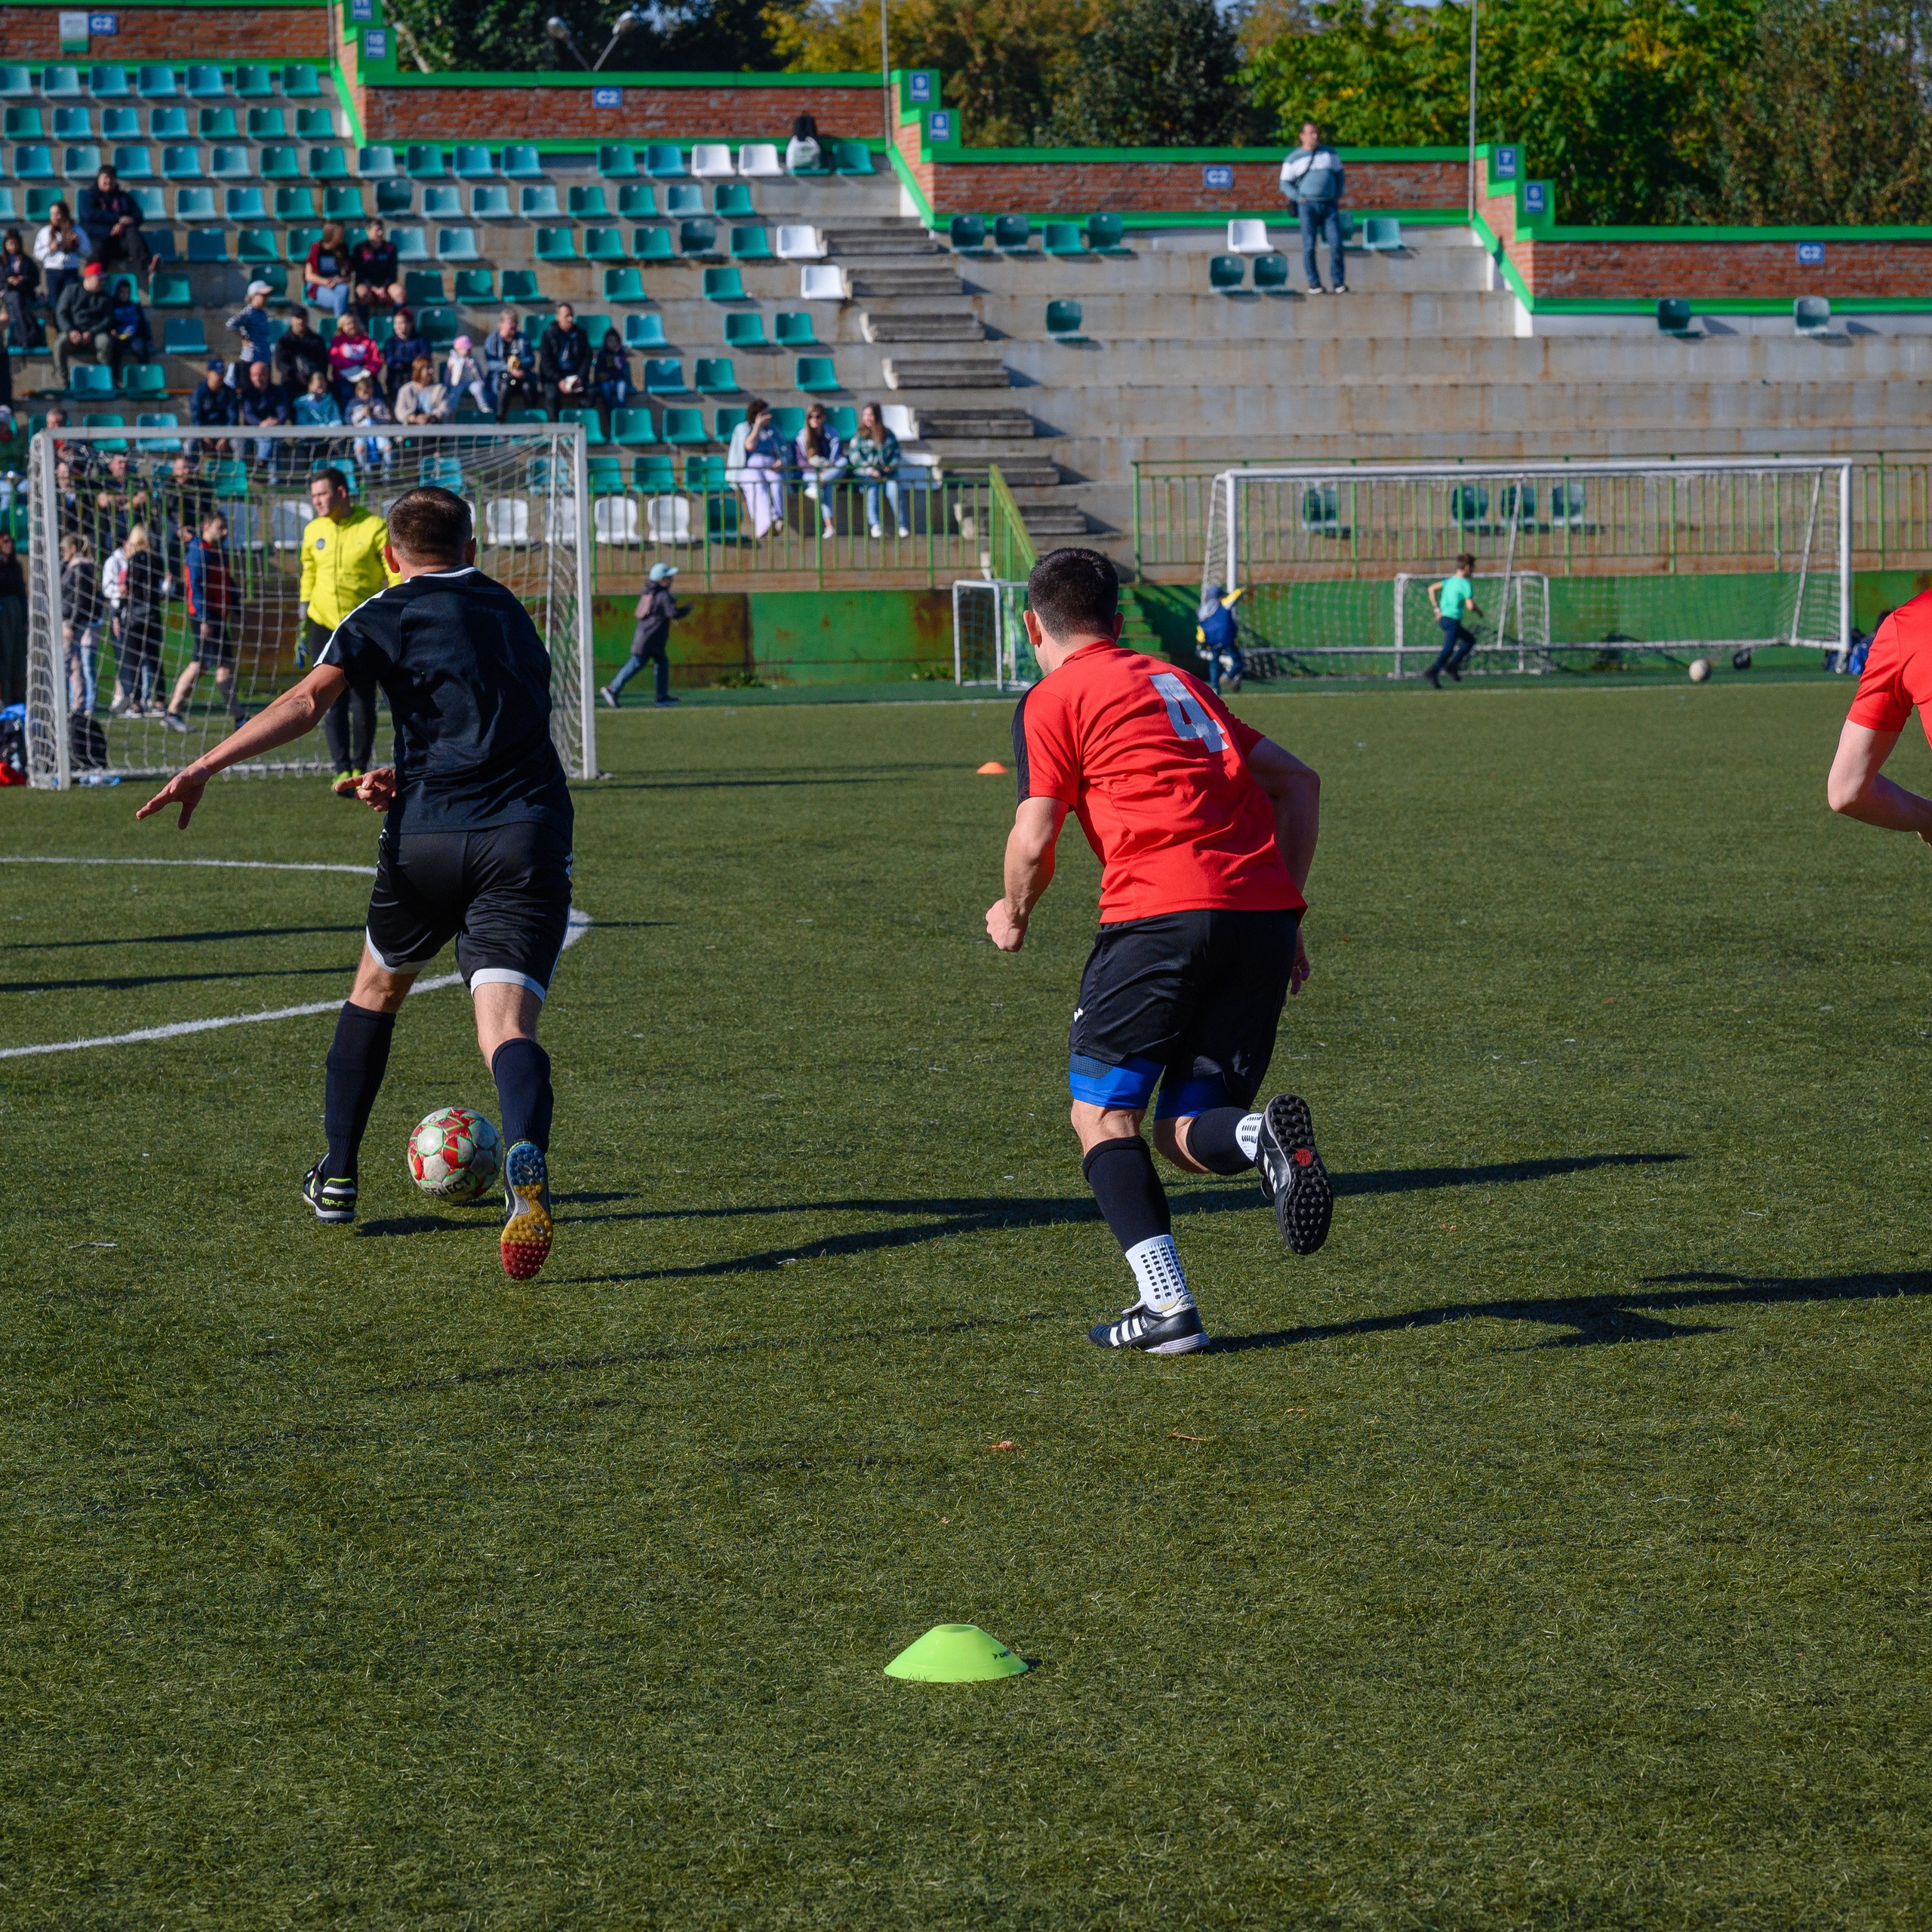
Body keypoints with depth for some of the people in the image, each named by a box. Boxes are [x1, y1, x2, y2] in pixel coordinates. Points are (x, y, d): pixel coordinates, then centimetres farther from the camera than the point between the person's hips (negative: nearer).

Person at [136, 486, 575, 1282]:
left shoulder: (387, 615, 7)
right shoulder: (509, 613, 25)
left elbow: (308, 701, -9)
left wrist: (207, 765, -13)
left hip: (428, 841, -2)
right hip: (529, 839, 2)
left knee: (378, 987, 25)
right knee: (507, 1027, -11)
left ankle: (336, 1178, 33)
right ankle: (526, 1159, -44)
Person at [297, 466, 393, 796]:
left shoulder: (374, 528, -7)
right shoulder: (313, 531, 6)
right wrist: (303, 621, 17)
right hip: (323, 624, 3)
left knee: (363, 703, 0)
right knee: (333, 703, -2)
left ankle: (360, 769, 14)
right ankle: (342, 771, 1)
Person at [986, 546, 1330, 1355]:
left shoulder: (1053, 699, 8)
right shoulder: (1177, 683, 28)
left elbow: (1034, 841, -1)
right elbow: (1299, 781, 23)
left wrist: (1013, 916, 19)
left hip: (1160, 910, -6)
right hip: (1264, 909, 6)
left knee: (1103, 1114, 7)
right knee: (1188, 1134, 11)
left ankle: (1167, 1304, -10)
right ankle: (1261, 1135, -25)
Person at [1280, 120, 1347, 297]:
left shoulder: (1329, 153, 12)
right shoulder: (1294, 159, 5)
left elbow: (1340, 174, 20)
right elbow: (1285, 184, 7)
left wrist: (1338, 195, 8)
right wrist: (1299, 198, -6)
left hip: (1330, 205, 2)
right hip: (1308, 205, -2)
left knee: (1336, 244, -7)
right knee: (1309, 246, -6)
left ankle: (1338, 282, 1)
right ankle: (1314, 283, -1)